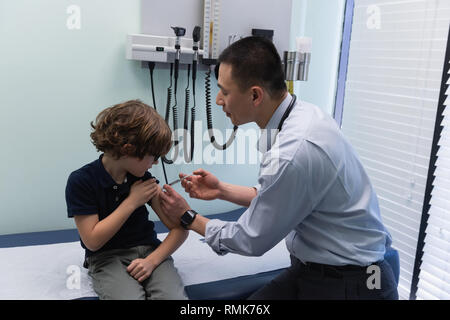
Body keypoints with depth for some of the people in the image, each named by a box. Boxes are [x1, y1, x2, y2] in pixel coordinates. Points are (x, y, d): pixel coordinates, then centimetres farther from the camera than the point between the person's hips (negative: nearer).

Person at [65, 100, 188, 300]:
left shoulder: (144, 179, 1)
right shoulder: (81, 181, -9)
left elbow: (179, 229, 1)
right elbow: (92, 241, -12)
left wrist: (152, 260, -16)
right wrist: (132, 202, -14)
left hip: (147, 249, 3)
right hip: (106, 258, -2)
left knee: (174, 297, -27)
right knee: (130, 296, -34)